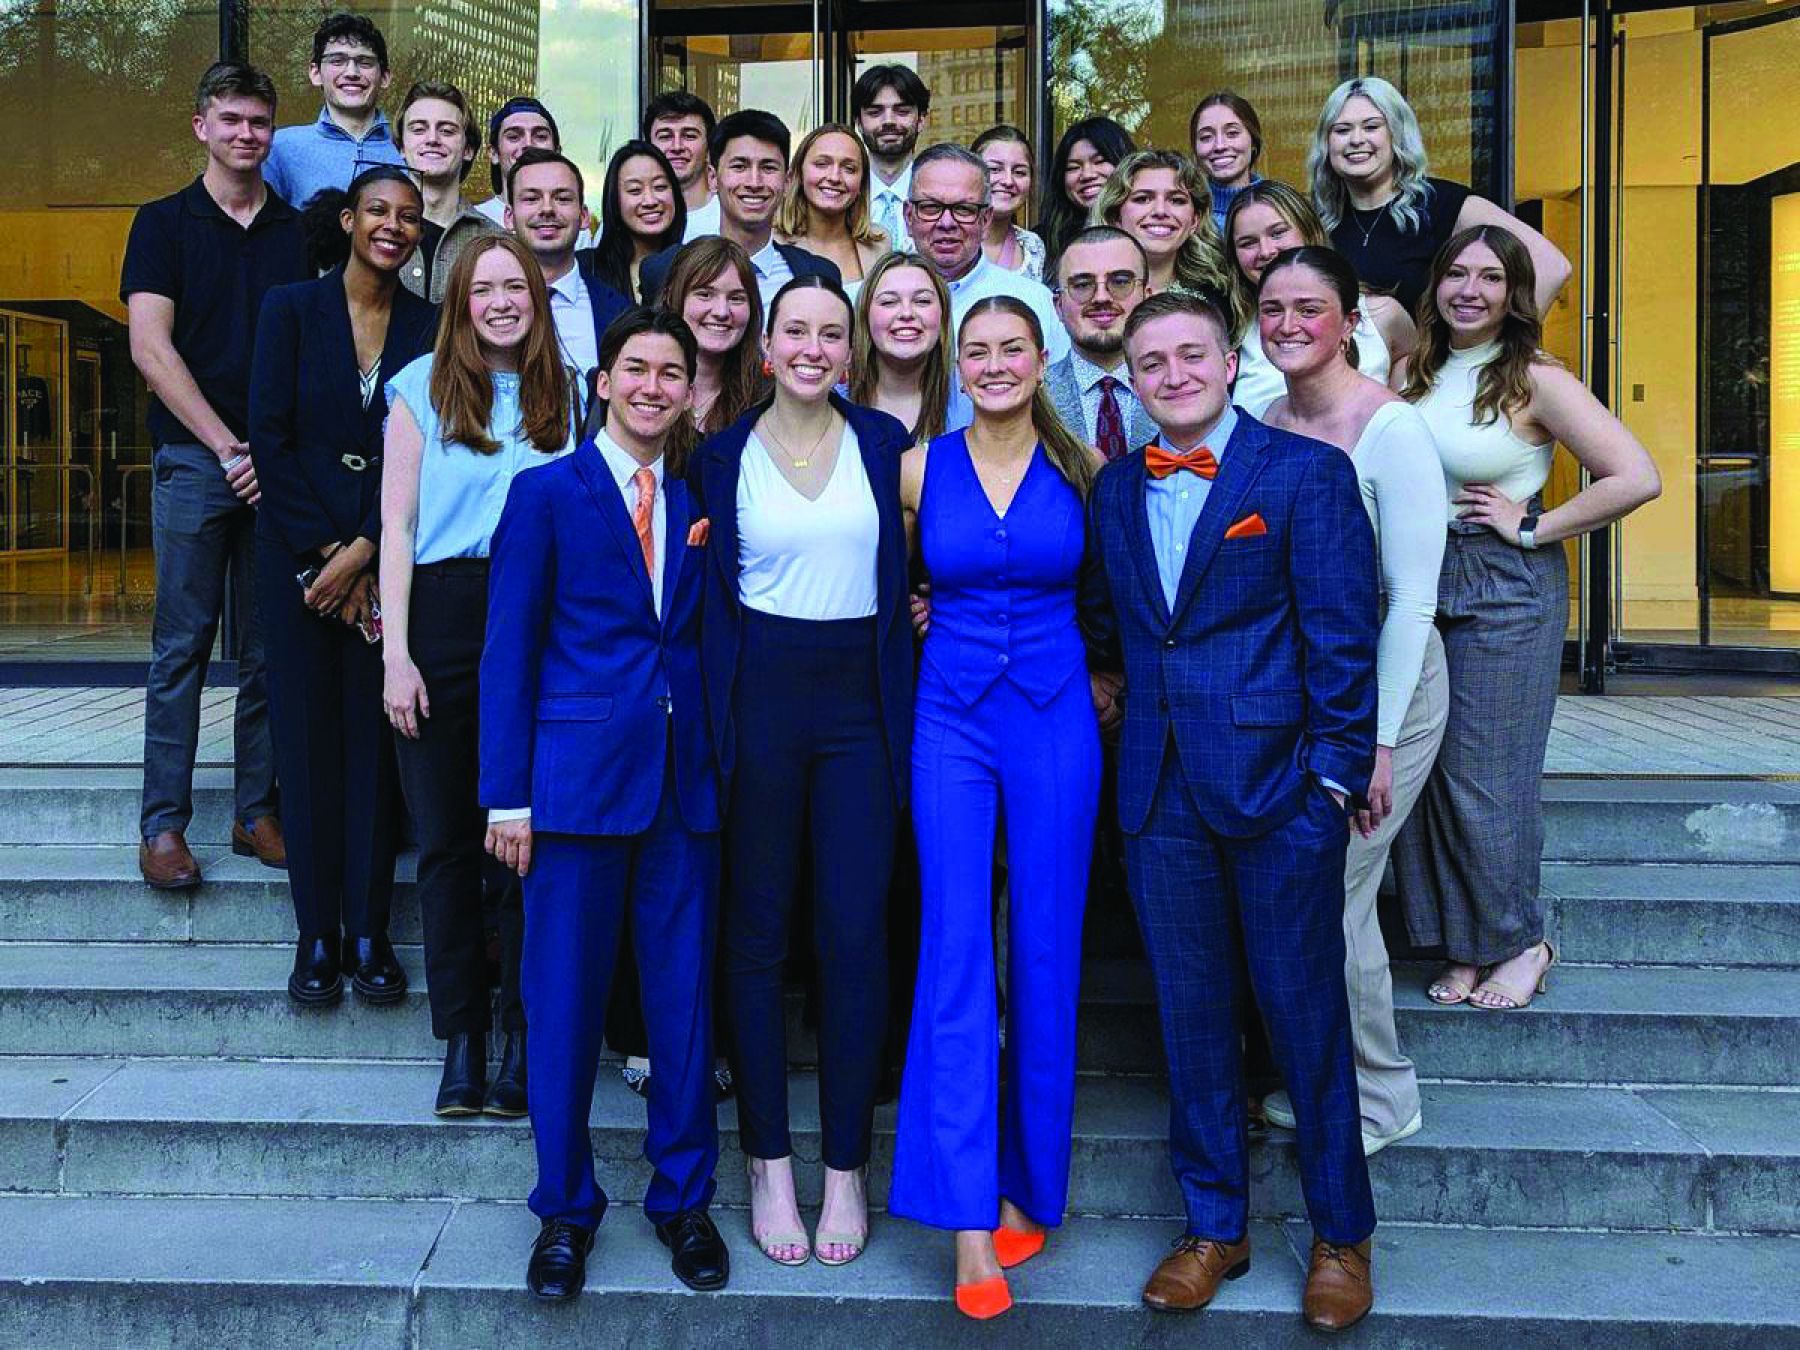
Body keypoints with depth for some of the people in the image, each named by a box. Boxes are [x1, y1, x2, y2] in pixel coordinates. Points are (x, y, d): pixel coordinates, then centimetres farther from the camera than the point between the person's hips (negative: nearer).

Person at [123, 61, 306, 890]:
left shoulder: (299, 231, 13)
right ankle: (163, 822, 5)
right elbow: (150, 347, -3)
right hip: (194, 458, -2)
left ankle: (257, 811, 14)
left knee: (270, 650, 5)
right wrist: (229, 448, -9)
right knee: (182, 645, -1)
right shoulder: (164, 223, 6)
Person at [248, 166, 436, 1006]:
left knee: (376, 734, 2)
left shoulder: (429, 327, 5)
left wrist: (362, 553, -9)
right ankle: (317, 932, 11)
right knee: (307, 732, 2)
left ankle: (369, 931, 10)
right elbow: (269, 438, -3)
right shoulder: (292, 308, 3)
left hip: (389, 553, 1)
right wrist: (322, 553, -8)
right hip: (297, 549, -1)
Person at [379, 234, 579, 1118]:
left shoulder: (562, 394, 12)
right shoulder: (423, 388, 6)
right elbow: (397, 526, 3)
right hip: (443, 614, -1)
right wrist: (396, 652, -6)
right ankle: (462, 1037, 12)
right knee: (447, 836, 3)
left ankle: (523, 1037, 9)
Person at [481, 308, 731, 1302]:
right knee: (565, 997, 4)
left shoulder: (699, 501, 12)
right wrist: (506, 795, -7)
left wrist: (724, 763, 1)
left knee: (685, 997, 8)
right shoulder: (546, 493, 2)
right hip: (580, 776, -3)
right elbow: (508, 650, -2)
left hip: (686, 782, 3)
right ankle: (565, 1208, 22)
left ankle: (684, 1200, 25)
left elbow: (709, 642, 11)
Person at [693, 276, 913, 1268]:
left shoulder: (883, 442, 6)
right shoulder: (723, 454, 3)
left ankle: (846, 1167, 15)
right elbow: (707, 590, 3)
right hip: (760, 699, 0)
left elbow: (906, 568, 13)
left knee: (856, 934, 1)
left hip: (862, 702, 1)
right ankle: (768, 1162, 19)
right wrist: (712, 715, -6)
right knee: (756, 932, 5)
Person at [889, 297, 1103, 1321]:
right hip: (952, 722, 0)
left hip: (1056, 720, 0)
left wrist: (1106, 675, 4)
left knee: (1046, 956, 4)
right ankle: (971, 1218, -4)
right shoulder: (921, 468, 4)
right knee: (956, 953, -7)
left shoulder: (1084, 468, 3)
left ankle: (1030, 1183, 21)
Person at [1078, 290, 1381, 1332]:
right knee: (1193, 1016, 12)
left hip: (1281, 785, -4)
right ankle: (1215, 1225, 27)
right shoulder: (1115, 488, 11)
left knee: (1307, 1013, 5)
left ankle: (1342, 1234, 24)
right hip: (1160, 792, 5)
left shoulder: (1306, 472, -5)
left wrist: (1335, 771, -11)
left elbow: (1343, 635, -8)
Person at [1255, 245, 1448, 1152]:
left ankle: (1380, 1099, 18)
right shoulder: (1266, 424, 4)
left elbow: (1412, 598, -17)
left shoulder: (1390, 429, -16)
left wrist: (1378, 740, -19)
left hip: (1380, 685, -6)